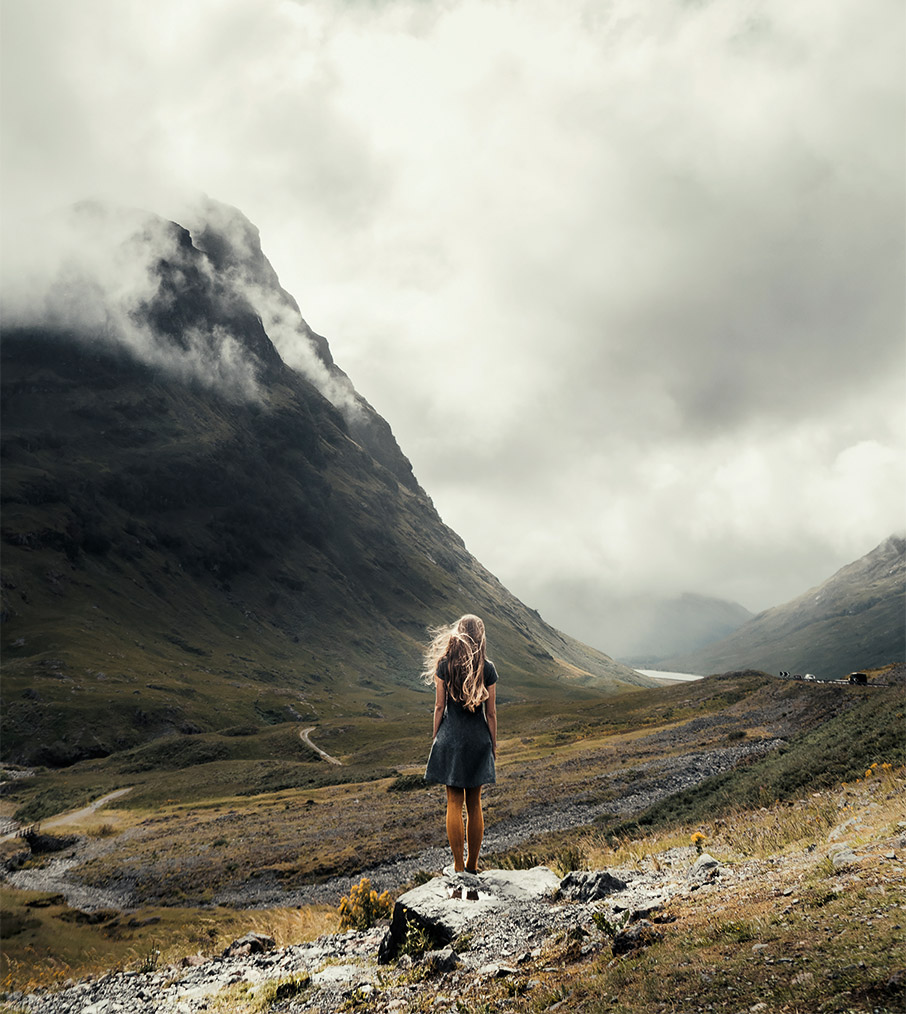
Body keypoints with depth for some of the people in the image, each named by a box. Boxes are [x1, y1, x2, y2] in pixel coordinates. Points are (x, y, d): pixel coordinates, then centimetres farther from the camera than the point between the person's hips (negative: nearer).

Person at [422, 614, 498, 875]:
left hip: (451, 737, -1)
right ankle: (472, 864, 20)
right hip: (478, 738, 1)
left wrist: (436, 740, 6)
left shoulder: (444, 665, -7)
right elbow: (491, 712, -1)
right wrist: (493, 746, 9)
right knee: (474, 803, 11)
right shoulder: (487, 669, -4)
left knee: (454, 802, 5)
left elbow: (439, 707, -4)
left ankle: (458, 866, 9)